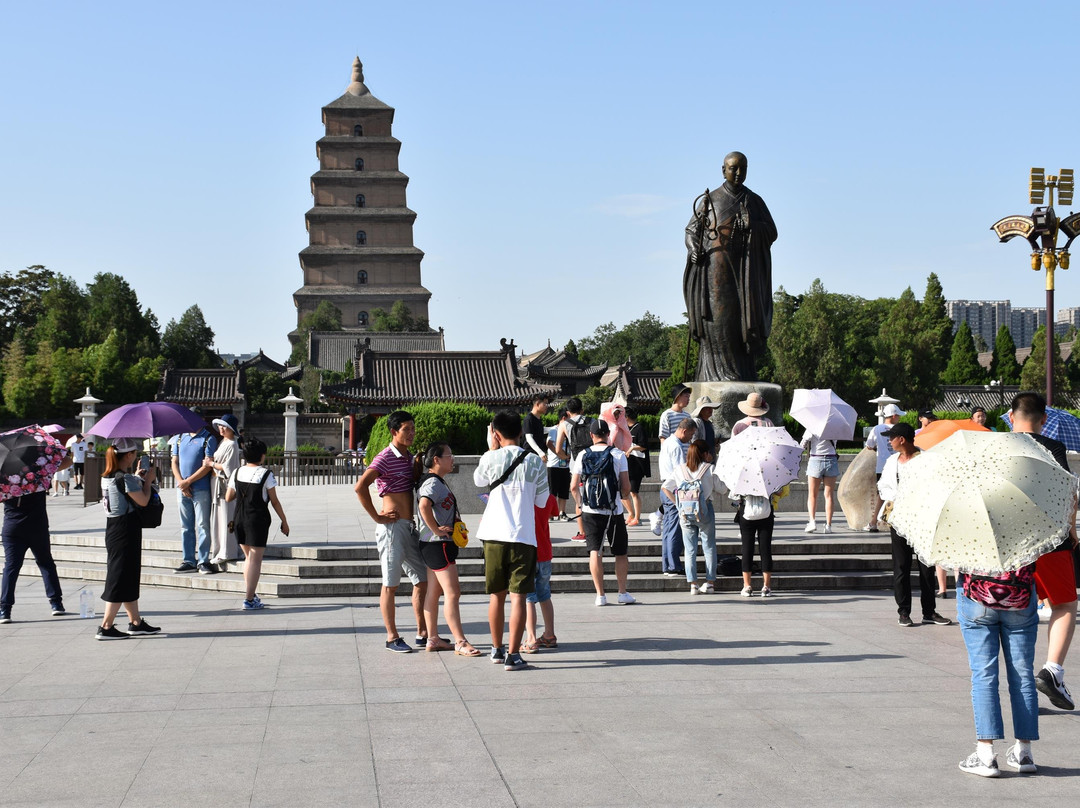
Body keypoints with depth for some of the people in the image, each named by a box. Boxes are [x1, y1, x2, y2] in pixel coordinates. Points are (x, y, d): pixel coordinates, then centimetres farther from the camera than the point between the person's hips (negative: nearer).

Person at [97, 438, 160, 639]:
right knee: (121, 578, -3)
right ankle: (106, 627, -2)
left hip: (113, 527, 9)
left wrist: (137, 477, 20)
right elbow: (143, 500, -13)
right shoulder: (125, 478, -18)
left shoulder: (107, 477, 8)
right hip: (126, 530, -9)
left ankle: (135, 622, 24)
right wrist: (148, 480, 0)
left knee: (129, 577, 16)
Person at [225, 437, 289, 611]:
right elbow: (274, 501, -6)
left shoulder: (237, 472, 4)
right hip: (258, 518, -5)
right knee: (255, 559, -2)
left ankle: (250, 593, 22)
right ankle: (249, 600, -5)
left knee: (248, 556, 19)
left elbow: (228, 498, 7)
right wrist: (284, 521, 3)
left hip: (239, 517, 5)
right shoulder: (266, 474, -9)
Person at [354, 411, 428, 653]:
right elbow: (360, 487, -23)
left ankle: (422, 634, 18)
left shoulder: (409, 457, 14)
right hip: (392, 526, -8)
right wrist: (377, 517, -18)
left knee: (423, 580, 9)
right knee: (391, 583, 0)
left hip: (410, 526, 8)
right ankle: (392, 637, 6)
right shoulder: (385, 458, -11)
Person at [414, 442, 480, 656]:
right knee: (453, 593, -10)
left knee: (434, 594, 13)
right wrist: (436, 529, -27)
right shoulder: (432, 483, -17)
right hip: (438, 544, -11)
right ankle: (460, 642, -9)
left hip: (440, 545, 11)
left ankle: (433, 639, 18)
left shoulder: (438, 482, 16)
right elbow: (424, 505, -35)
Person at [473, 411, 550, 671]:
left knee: (497, 595, 14)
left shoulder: (490, 459, -3)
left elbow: (478, 480, 19)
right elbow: (542, 501, 8)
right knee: (518, 596, -2)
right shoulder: (535, 462, -1)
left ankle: (497, 649, 25)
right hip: (523, 536, -1)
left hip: (494, 535, 1)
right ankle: (513, 655, -6)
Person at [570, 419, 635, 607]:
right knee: (620, 552, 11)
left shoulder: (582, 455, 0)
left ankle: (600, 594, 0)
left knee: (595, 552, 3)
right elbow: (626, 487, -5)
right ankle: (623, 593, 14)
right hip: (614, 511, -1)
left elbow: (574, 486, 0)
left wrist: (580, 501, 19)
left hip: (591, 511, 1)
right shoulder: (618, 455, -4)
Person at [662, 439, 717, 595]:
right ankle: (710, 582, 12)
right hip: (705, 512, -2)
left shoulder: (680, 469, 4)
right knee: (709, 547, 11)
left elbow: (666, 487, 4)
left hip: (685, 513, 2)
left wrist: (677, 503, 8)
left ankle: (692, 584, 5)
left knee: (690, 549, 9)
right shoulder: (709, 468, -5)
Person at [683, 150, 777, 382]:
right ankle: (717, 375, -12)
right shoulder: (710, 200, 9)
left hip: (746, 273, 1)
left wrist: (752, 225, -13)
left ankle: (745, 376, -7)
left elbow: (772, 233, 7)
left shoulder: (755, 201, 12)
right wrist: (694, 249, -12)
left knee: (744, 319, -7)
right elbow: (692, 229, 8)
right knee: (718, 319, -11)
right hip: (716, 270, -1)